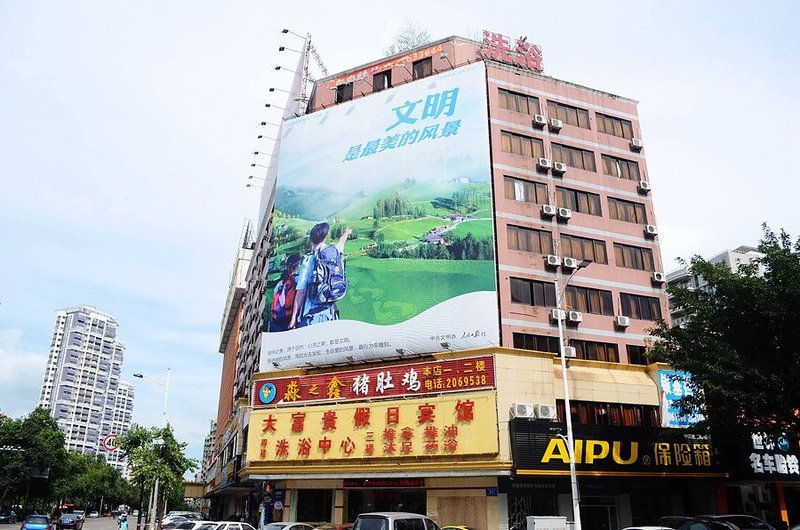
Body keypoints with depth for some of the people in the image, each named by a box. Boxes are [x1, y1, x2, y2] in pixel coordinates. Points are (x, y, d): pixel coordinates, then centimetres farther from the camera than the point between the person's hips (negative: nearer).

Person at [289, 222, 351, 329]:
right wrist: (346, 233, 54)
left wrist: (293, 317, -3)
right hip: (331, 313, 4)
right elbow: (340, 243, 31)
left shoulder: (308, 260, -7)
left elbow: (300, 292, -8)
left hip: (311, 313, -4)